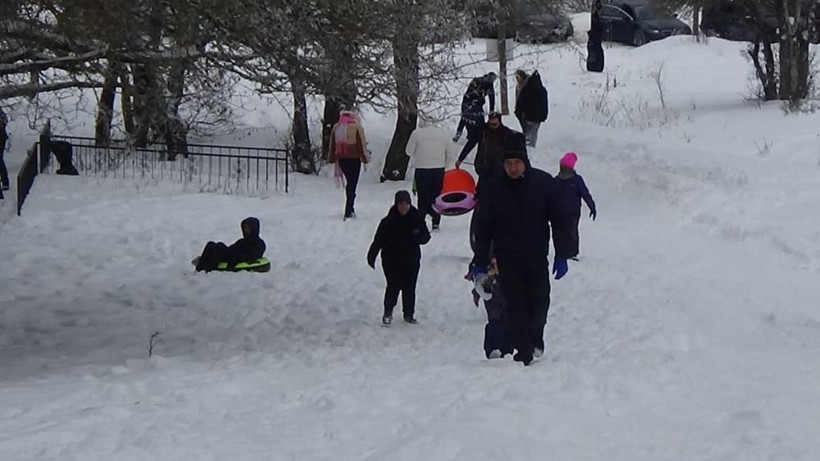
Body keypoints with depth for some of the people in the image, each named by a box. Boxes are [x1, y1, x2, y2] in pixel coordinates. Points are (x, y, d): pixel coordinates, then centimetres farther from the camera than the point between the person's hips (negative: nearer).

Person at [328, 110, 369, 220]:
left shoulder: (336, 127, 7)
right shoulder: (356, 127, -9)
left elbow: (332, 145, 11)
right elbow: (361, 145, -9)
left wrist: (332, 160, 17)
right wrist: (365, 159, -2)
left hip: (342, 160, 5)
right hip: (354, 159, -5)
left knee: (349, 183, 21)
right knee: (352, 184, -2)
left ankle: (350, 209, 28)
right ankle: (348, 213, -8)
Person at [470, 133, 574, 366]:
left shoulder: (544, 183, -3)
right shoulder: (494, 188, -2)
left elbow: (559, 221, 1)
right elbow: (482, 227, 4)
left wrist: (562, 256, -4)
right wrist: (480, 263, 1)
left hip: (537, 259, 0)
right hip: (507, 261, 0)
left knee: (539, 303, 3)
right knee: (516, 308, -2)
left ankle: (534, 339, 30)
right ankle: (524, 352, 5)